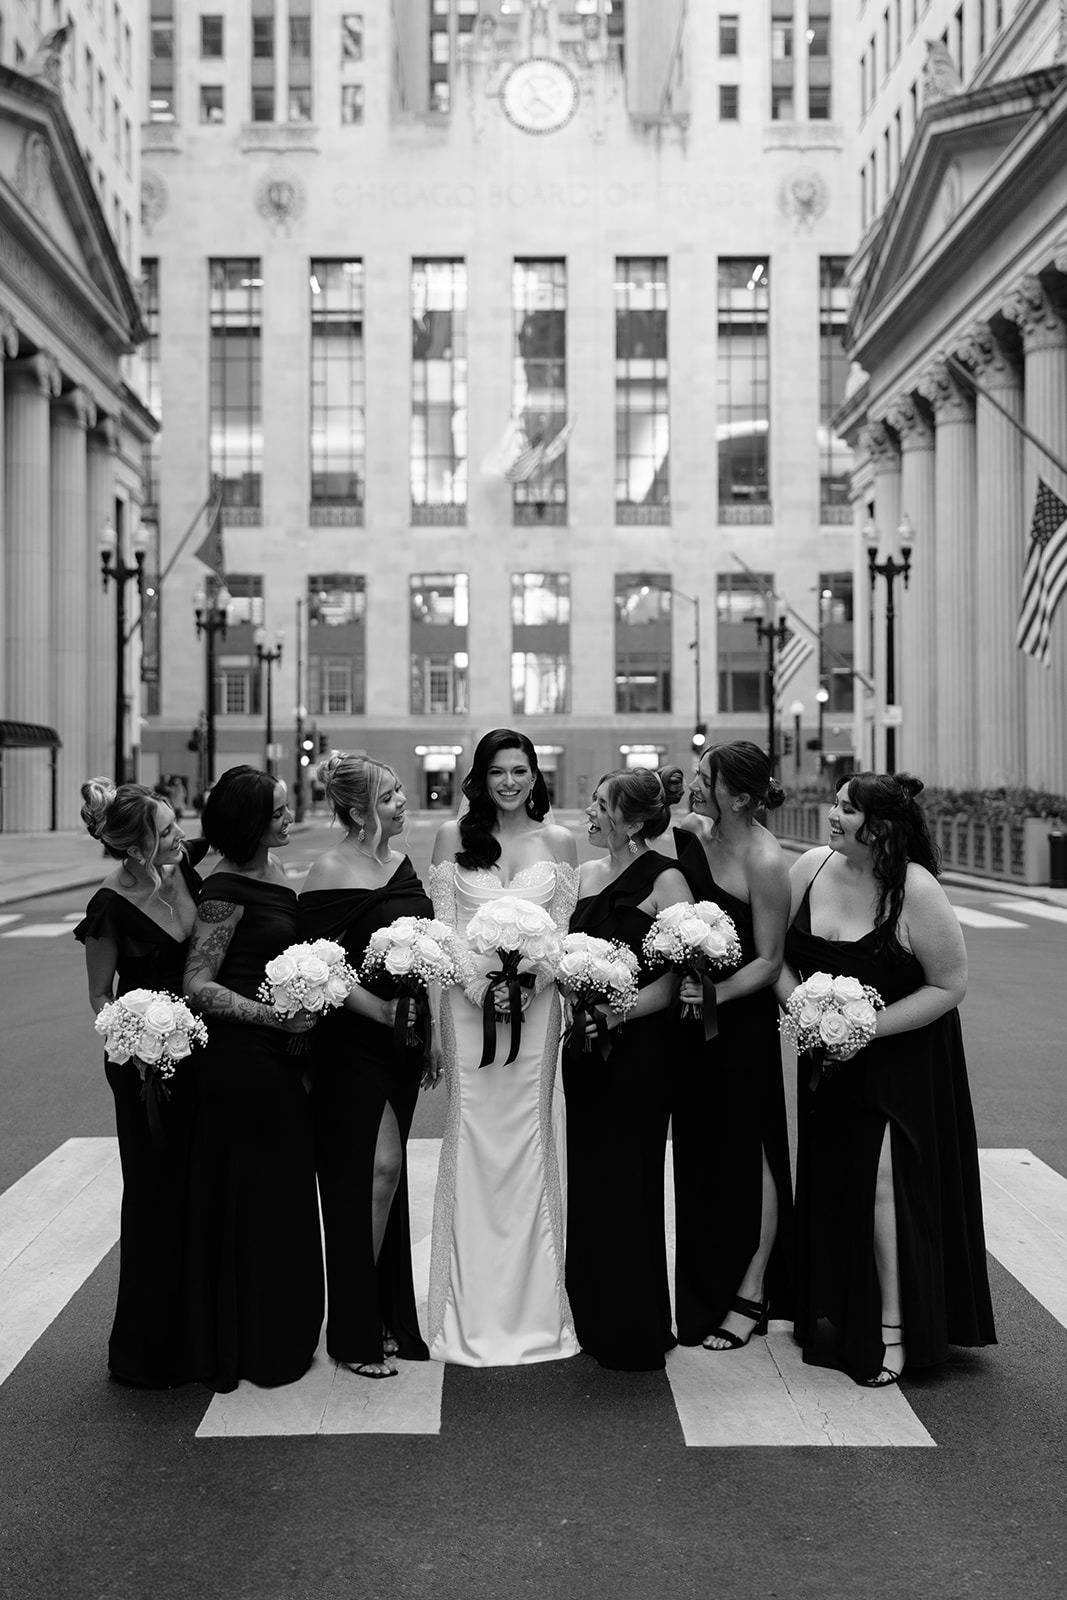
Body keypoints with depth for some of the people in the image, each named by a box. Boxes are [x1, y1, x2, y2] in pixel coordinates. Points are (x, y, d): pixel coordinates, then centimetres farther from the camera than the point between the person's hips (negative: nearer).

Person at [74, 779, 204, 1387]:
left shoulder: (186, 868, -3)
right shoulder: (112, 907, -19)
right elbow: (101, 996, -7)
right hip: (147, 1064, -6)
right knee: (156, 1194, 3)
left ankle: (194, 1333, 29)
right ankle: (149, 1350, 19)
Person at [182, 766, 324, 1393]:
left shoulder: (277, 873, 9)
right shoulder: (227, 888, -15)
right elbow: (197, 986, -16)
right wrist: (275, 1014, -22)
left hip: (279, 1056, 8)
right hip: (240, 1055, -8)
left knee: (286, 1190, 15)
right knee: (252, 1197, 3)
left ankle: (284, 1335, 29)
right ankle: (252, 1347, 17)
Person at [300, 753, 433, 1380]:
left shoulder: (402, 864, 11)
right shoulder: (333, 872, -12)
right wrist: (381, 1011, -19)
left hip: (403, 1041, 7)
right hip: (353, 1042, -7)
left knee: (386, 1173, 13)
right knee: (374, 1168, -6)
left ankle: (388, 1316, 24)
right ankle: (354, 1333, 7)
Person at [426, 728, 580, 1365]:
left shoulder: (558, 841, 7)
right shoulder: (454, 835, 5)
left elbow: (566, 930, 6)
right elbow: (441, 925, 3)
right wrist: (483, 973, -11)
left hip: (535, 999, 1)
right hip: (468, 999, -1)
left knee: (529, 1134, 4)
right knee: (472, 1133, 0)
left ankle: (533, 1307, 14)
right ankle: (473, 1311, 10)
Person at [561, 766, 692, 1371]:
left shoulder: (665, 880, -10)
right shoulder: (588, 874, 12)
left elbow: (682, 973, -15)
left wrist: (621, 1011, -23)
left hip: (641, 1045, -7)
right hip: (586, 1048, 7)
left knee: (627, 1183, 0)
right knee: (586, 1180, 11)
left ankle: (636, 1335, 15)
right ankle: (593, 1322, 25)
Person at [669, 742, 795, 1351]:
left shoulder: (765, 862, -18)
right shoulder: (690, 833, 1)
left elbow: (769, 960, -15)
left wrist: (715, 994, -26)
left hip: (743, 1020, -7)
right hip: (692, 1013, 7)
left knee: (747, 1152, 4)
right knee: (696, 1151, 14)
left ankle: (751, 1296, 17)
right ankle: (703, 1293, 28)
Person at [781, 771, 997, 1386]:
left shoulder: (916, 891, -20)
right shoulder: (810, 869, -5)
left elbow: (951, 985, -16)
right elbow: (776, 954, 6)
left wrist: (868, 1029, -19)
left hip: (902, 1063, -5)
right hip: (828, 1060, 5)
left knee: (883, 1184, -8)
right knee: (828, 1184, 11)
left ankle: (893, 1332, 8)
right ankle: (839, 1318, 28)